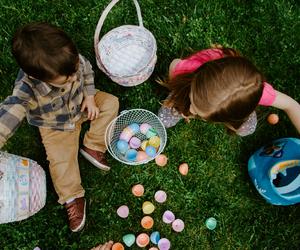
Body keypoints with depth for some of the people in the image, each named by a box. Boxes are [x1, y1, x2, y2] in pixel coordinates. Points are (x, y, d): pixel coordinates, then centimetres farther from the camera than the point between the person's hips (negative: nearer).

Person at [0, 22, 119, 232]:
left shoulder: (70, 59, -30)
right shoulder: (27, 89, -41)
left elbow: (87, 70, -7)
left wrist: (89, 97, -14)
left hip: (81, 104, 4)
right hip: (56, 126, -3)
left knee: (110, 102, -8)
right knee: (60, 160, -10)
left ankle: (92, 147, -5)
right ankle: (72, 198, 11)